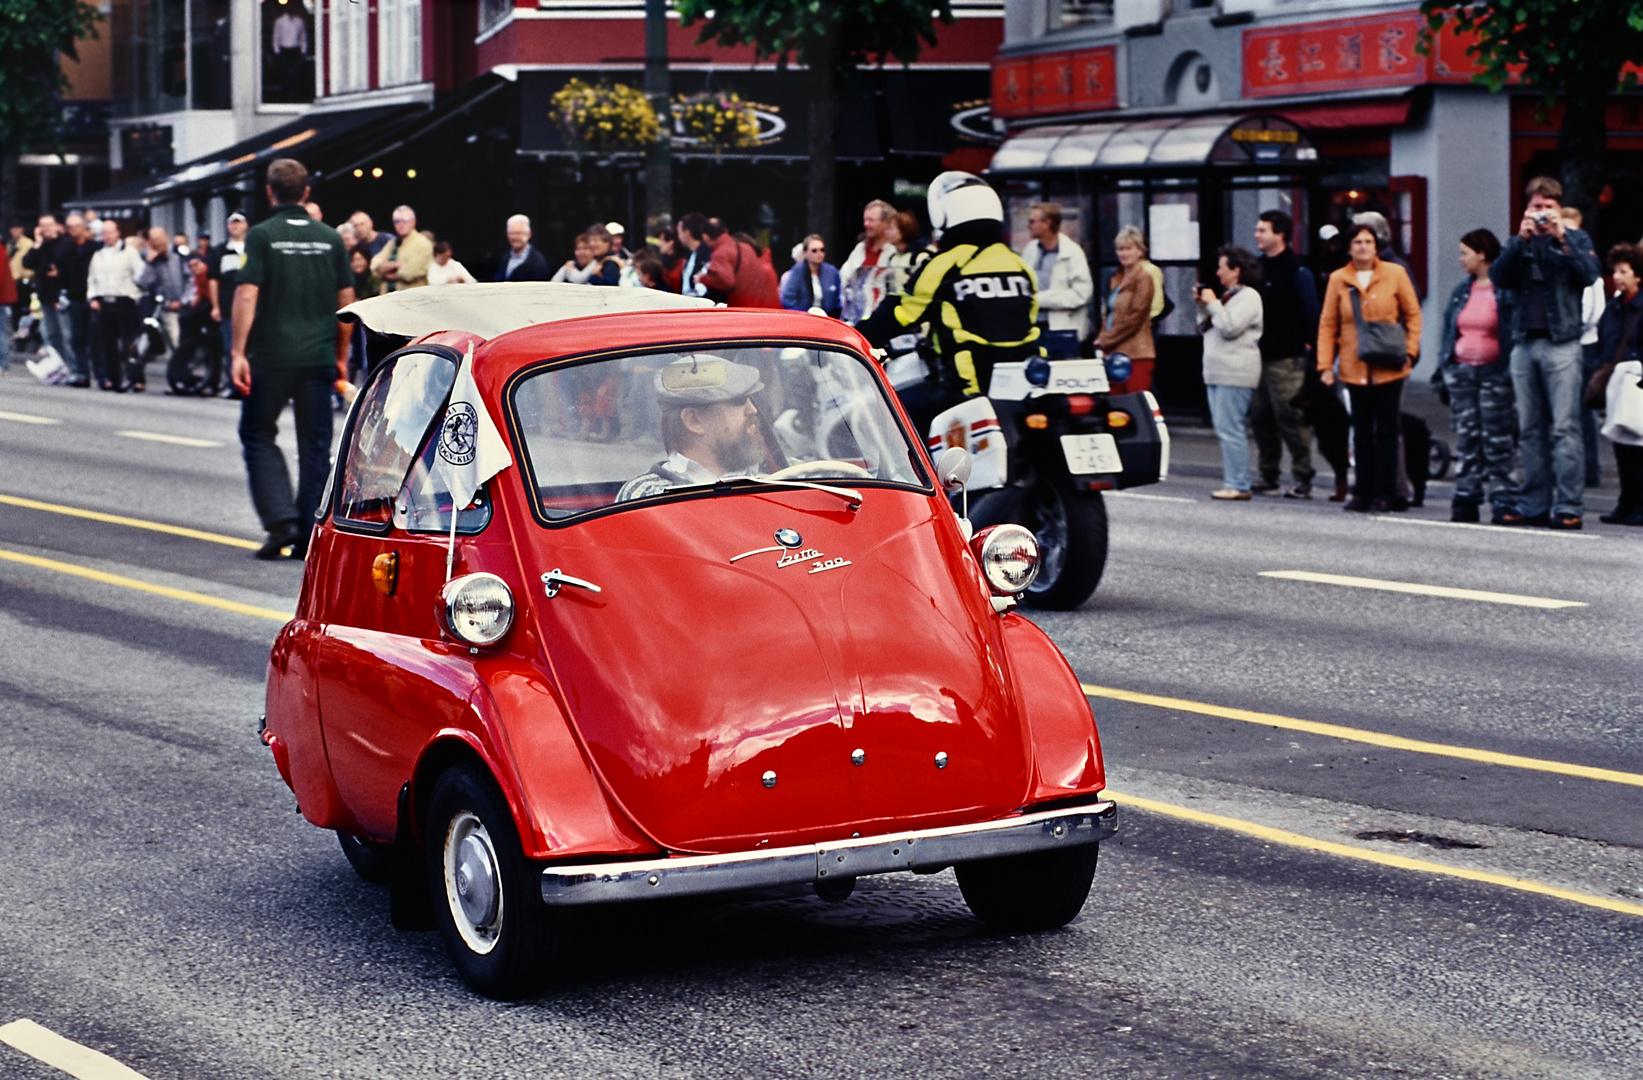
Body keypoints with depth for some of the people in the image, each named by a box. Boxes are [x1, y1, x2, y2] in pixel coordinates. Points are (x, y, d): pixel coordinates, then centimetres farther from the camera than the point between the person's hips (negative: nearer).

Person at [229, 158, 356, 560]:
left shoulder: (262, 236, -5)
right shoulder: (330, 238, 6)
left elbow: (247, 296, -13)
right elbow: (346, 300, 8)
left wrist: (238, 352, -11)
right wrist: (341, 355, 16)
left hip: (270, 357, -3)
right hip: (318, 357, 3)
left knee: (258, 436, 10)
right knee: (315, 445, 7)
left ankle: (281, 519, -6)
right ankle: (309, 537, 6)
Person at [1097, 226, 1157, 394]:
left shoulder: (1143, 278, -7)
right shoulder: (1117, 279, 18)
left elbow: (1134, 318, -13)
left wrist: (1106, 340, -11)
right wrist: (1102, 338, 4)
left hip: (1136, 354, -8)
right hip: (1115, 352, 8)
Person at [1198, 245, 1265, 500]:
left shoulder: (1248, 297, -7)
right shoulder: (1228, 295, 22)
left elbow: (1229, 328, -19)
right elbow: (1205, 329, 24)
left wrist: (1213, 304, -9)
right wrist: (1202, 306, 11)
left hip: (1235, 373, -10)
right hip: (1217, 373, 10)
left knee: (1231, 430, -13)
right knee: (1224, 431, 10)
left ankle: (1238, 485, -13)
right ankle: (1232, 481, 12)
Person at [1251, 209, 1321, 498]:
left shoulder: (1296, 269, -8)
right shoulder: (1260, 266, 15)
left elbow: (1311, 311, -10)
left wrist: (1307, 344, -11)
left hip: (1286, 358, -8)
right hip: (1259, 355, 8)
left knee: (1290, 417, -8)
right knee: (1260, 417, 9)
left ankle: (1303, 479, -3)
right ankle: (1267, 476, 17)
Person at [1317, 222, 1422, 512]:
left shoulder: (1395, 274, 1)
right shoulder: (1338, 279, 4)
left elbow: (1413, 315, 6)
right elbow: (1328, 324, 6)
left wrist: (1410, 350, -4)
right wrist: (1325, 365, 0)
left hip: (1389, 366, -2)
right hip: (1354, 367, 2)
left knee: (1386, 431, 0)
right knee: (1362, 433, 6)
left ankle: (1385, 493, 3)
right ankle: (1363, 492, 10)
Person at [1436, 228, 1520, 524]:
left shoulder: (1505, 291, -7)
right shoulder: (1462, 292, 14)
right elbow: (1448, 330, 19)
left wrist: (1511, 370, -17)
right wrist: (1444, 364, 9)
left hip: (1494, 373, -6)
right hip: (1461, 371, 6)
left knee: (1497, 439, -5)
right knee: (1466, 437, 7)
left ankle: (1502, 501, -2)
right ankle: (1466, 499, 10)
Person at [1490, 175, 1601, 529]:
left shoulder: (1576, 239, 9)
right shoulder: (1518, 243, 15)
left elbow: (1589, 274, -8)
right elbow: (1498, 277, -1)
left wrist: (1561, 238, -14)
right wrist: (1522, 239, -10)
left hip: (1561, 342, -4)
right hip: (1524, 342, 4)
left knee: (1565, 427, -9)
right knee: (1531, 430, 5)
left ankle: (1568, 507, -11)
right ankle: (1534, 506, 9)